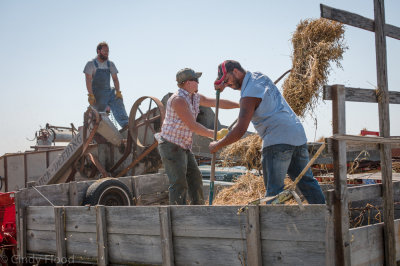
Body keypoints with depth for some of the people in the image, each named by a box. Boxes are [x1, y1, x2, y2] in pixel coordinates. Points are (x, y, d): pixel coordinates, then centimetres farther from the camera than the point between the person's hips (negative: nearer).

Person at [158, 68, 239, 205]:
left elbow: (217, 102, 16)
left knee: (195, 179, 13)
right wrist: (215, 135, -18)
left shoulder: (194, 97, 11)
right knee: (179, 183, -12)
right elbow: (193, 126, -21)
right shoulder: (178, 100, -20)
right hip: (171, 146, -10)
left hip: (184, 147, 10)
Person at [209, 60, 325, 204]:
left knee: (274, 188, -7)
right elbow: (241, 79, 41)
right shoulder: (258, 75, 16)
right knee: (306, 181, 13)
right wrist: (222, 84, 27)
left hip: (278, 140, -9)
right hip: (298, 134, 9)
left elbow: (240, 130, -17)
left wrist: (217, 145, -5)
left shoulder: (249, 95, -11)